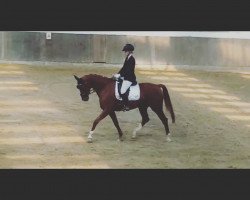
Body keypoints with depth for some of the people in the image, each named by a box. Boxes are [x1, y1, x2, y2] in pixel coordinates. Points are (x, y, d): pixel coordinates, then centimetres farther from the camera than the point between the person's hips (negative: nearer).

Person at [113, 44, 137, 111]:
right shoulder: (127, 58, 12)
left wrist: (119, 75, -22)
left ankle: (126, 106, -10)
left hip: (129, 78, -11)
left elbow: (128, 70, -23)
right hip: (125, 76, 11)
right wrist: (118, 74, 4)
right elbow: (124, 68, 15)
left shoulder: (131, 59, -17)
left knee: (122, 91, -21)